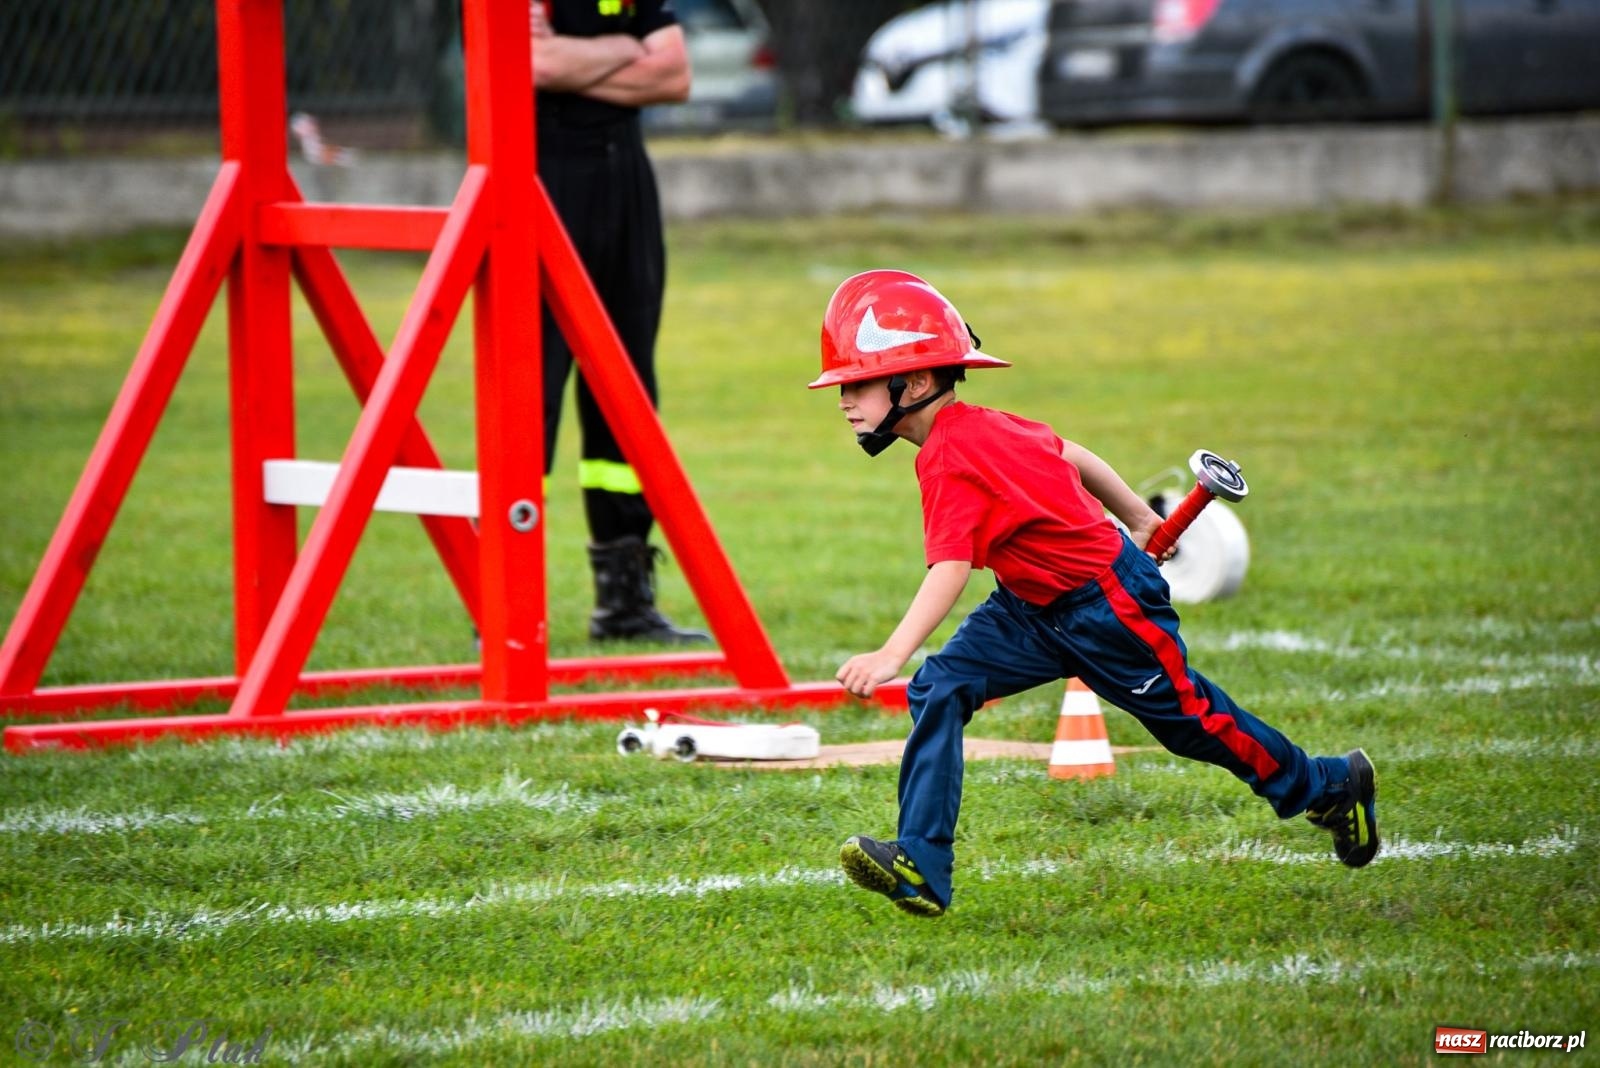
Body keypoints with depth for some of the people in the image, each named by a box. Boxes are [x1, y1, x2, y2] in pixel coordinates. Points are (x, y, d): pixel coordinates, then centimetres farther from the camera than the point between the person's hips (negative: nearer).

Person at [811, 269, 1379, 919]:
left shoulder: (949, 460, -28)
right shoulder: (978, 426, -1)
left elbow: (950, 569, -40)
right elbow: (1073, 457, 12)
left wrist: (890, 656, -50)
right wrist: (1139, 520, 26)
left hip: (1107, 608, -9)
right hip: (1036, 608, 9)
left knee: (1190, 718, 9)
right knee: (940, 689, -8)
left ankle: (1331, 787, 32)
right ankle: (920, 870, -13)